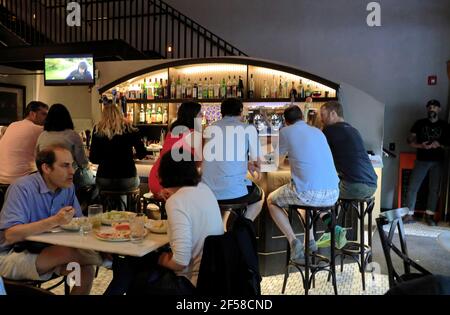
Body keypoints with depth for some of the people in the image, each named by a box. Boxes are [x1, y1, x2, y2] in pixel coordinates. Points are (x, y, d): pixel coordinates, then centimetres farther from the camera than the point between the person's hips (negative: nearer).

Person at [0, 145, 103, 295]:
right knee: (68, 251, -29)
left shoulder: (67, 187, 1)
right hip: (12, 255, -6)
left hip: (45, 251, 6)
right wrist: (55, 221, -39)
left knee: (86, 270, -17)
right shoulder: (23, 188, -20)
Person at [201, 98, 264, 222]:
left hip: (207, 193, 4)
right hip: (234, 192, -4)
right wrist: (256, 171, 33)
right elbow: (256, 162, 8)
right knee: (259, 195, 29)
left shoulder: (209, 129, 13)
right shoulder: (249, 129, 2)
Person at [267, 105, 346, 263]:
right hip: (333, 195, 6)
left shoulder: (285, 132, 4)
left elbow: (278, 162, 20)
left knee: (271, 201, 22)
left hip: (309, 194, -6)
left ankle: (294, 243, 7)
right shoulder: (318, 131, 19)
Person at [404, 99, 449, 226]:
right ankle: (409, 215, 0)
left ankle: (429, 215, 14)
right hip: (421, 160, -1)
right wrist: (421, 146, -18)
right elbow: (410, 140, 0)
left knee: (434, 189, 4)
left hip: (437, 161, 1)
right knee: (412, 187, -6)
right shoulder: (419, 123, 4)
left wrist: (439, 144, -14)